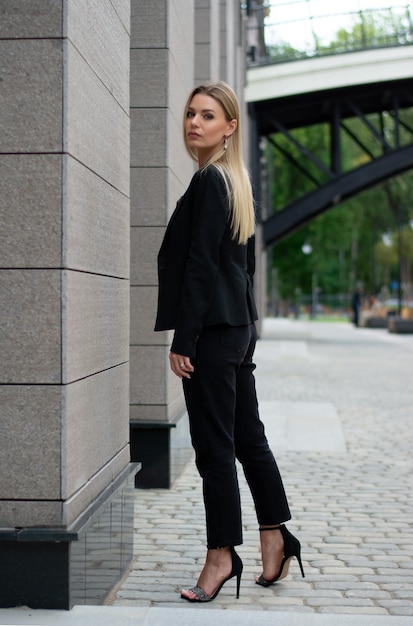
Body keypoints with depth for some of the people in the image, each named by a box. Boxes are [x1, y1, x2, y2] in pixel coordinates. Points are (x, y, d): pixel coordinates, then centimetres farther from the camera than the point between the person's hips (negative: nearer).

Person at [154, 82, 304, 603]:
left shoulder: (209, 180, -12)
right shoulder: (236, 181, 17)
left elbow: (200, 263, -18)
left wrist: (183, 339, -17)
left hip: (212, 329, -10)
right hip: (239, 326, 10)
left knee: (214, 443, -3)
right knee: (248, 438, 14)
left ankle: (221, 554, 6)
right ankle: (275, 537, 23)